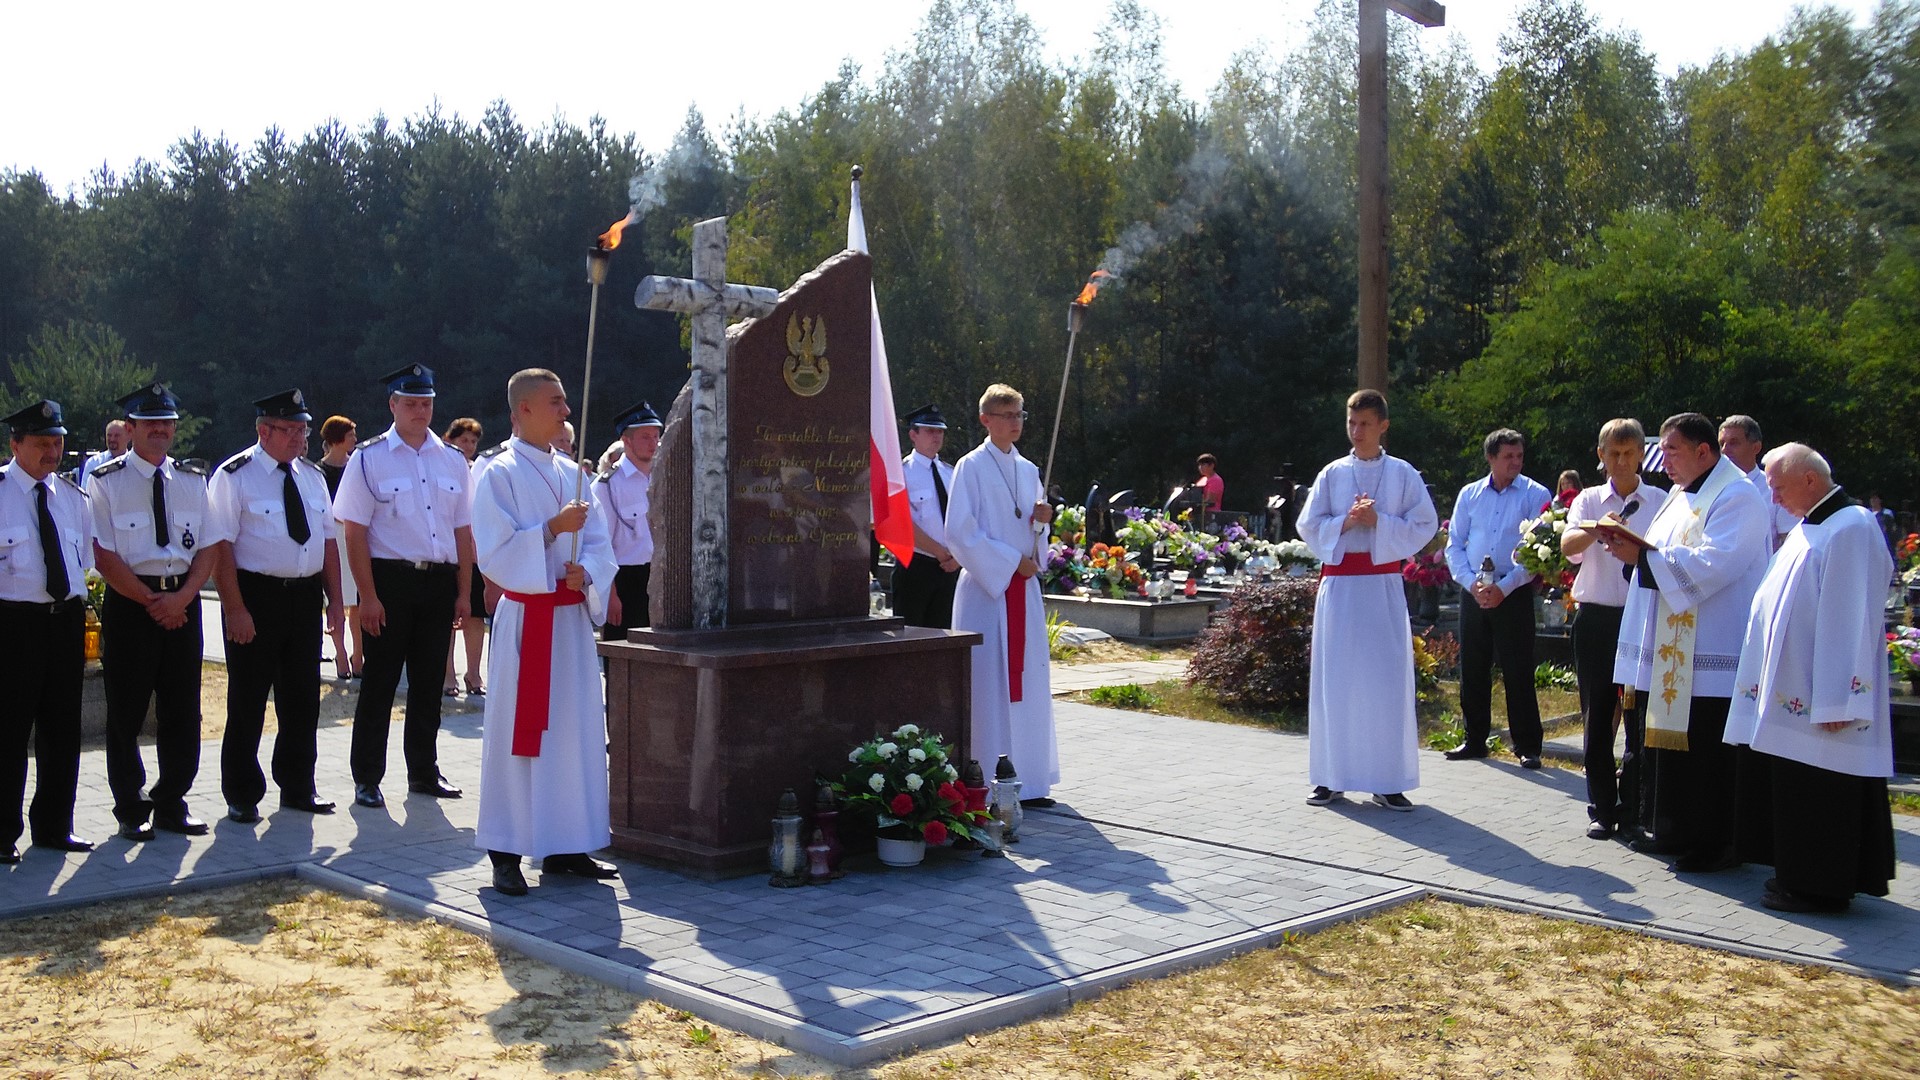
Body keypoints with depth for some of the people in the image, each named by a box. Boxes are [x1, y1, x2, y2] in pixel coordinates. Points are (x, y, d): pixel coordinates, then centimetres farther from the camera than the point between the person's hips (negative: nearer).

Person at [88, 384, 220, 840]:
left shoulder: (193, 480, 10)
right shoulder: (106, 481, -2)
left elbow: (209, 548, 6)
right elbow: (104, 556, -8)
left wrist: (181, 598, -10)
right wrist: (152, 602, -13)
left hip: (183, 603, 4)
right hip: (128, 603, -3)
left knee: (182, 709, 6)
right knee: (126, 713, 3)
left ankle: (171, 803, 18)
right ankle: (131, 810, 15)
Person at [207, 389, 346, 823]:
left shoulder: (312, 476, 12)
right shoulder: (234, 476, -8)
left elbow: (328, 539, 14)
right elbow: (221, 546, -14)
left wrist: (334, 599, 7)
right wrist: (234, 608, -19)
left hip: (306, 596, 6)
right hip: (255, 595, -6)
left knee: (303, 697, 12)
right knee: (247, 701, 2)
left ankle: (298, 788, 24)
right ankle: (242, 796, 14)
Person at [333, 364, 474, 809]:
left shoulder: (452, 461, 10)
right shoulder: (368, 458, -3)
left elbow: (463, 530, 12)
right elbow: (355, 531, -7)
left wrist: (463, 592, 6)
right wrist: (368, 596, -13)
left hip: (439, 582, 4)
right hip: (390, 580, -4)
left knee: (428, 682, 12)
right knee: (379, 684, 2)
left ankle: (424, 772, 23)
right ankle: (367, 779, 11)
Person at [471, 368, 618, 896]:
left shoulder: (571, 472, 12)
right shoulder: (499, 475, -5)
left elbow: (598, 542, 10)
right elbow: (494, 553, -12)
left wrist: (585, 570, -11)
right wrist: (552, 529, -21)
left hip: (573, 616, 6)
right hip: (525, 618, -6)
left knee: (576, 728, 8)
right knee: (518, 731, -3)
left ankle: (565, 845, 17)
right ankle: (505, 852, 4)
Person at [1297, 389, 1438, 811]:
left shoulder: (1403, 474, 4)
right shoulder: (1332, 474, 8)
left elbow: (1425, 526, -1)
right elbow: (1309, 527, 5)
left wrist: (1379, 521, -14)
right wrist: (1345, 521, -11)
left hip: (1383, 584, -1)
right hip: (1338, 583, 1)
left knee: (1387, 681, -2)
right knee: (1334, 680, 2)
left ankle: (1387, 781, 4)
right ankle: (1330, 777, 9)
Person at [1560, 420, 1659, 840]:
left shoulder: (1659, 501, 6)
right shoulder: (1588, 500, 8)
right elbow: (1568, 545, -11)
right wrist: (1598, 530, -32)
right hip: (1596, 619, 1)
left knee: (1639, 716, 0)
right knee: (1597, 716, 6)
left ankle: (1631, 812, 10)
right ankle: (1601, 809, 15)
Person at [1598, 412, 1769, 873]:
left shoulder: (1735, 497, -12)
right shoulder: (1681, 495, 18)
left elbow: (1712, 563, -22)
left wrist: (1643, 555, -22)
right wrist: (1631, 545, 1)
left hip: (1712, 652, -9)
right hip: (1673, 652, 9)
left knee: (1708, 752, -5)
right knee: (1671, 740, 13)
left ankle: (1716, 844, 4)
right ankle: (1676, 831, 22)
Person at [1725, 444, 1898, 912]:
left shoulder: (1850, 530, -15)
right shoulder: (1809, 528, 15)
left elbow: (1850, 622, -20)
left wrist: (1835, 702, -22)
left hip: (1817, 699, -10)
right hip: (1789, 695, 10)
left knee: (1818, 797, -2)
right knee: (1791, 790, 15)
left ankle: (1818, 888, 7)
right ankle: (1800, 877, 24)